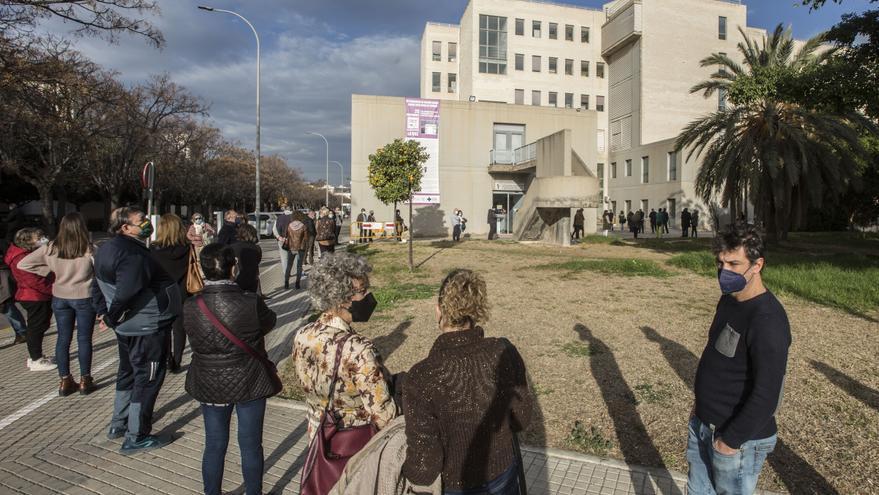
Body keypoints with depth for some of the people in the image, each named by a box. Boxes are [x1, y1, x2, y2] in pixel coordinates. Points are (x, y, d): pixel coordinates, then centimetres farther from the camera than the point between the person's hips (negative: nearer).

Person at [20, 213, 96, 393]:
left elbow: (23, 264, -1)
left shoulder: (50, 248, -5)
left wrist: (47, 270, 4)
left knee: (63, 339, 13)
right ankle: (85, 380, 15)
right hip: (84, 298, -3)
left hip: (60, 298, 3)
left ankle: (65, 381, 20)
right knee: (84, 339, 7)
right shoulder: (89, 249, -17)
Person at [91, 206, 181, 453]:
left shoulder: (107, 248, 9)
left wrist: (105, 313, 14)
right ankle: (135, 437, 14)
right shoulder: (133, 254, -25)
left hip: (127, 328, 10)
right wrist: (111, 318, -15)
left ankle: (118, 425, 39)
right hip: (148, 328, -10)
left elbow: (97, 286, 16)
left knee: (128, 372, 24)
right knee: (147, 379, 3)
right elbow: (125, 293, -31)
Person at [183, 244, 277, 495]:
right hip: (249, 384, -3)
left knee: (214, 445, 21)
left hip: (208, 385, 3)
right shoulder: (251, 303, -23)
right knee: (251, 445, 15)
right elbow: (269, 322, -4)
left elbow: (193, 334, 2)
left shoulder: (190, 306, -14)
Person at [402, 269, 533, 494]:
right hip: (504, 477, 3)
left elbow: (424, 467, -23)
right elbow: (522, 418, -5)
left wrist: (407, 471, -2)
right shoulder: (504, 352, -20)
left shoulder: (422, 377, -30)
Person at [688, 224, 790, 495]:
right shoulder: (728, 300, 2)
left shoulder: (767, 321, -26)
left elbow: (766, 395, -27)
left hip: (739, 438, -8)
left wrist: (731, 440, -19)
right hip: (702, 424, 8)